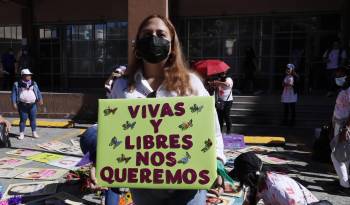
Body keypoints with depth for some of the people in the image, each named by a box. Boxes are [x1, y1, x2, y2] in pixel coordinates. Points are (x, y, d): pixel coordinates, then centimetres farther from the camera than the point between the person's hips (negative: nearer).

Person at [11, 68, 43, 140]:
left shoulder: (34, 84, 10)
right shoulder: (17, 84, 3)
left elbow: (38, 92, 11)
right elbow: (13, 94, 3)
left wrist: (40, 99, 0)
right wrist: (14, 103, -5)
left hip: (32, 105, 2)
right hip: (22, 105, -2)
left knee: (33, 119, 6)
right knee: (23, 119, 1)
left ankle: (34, 133, 16)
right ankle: (21, 134, 12)